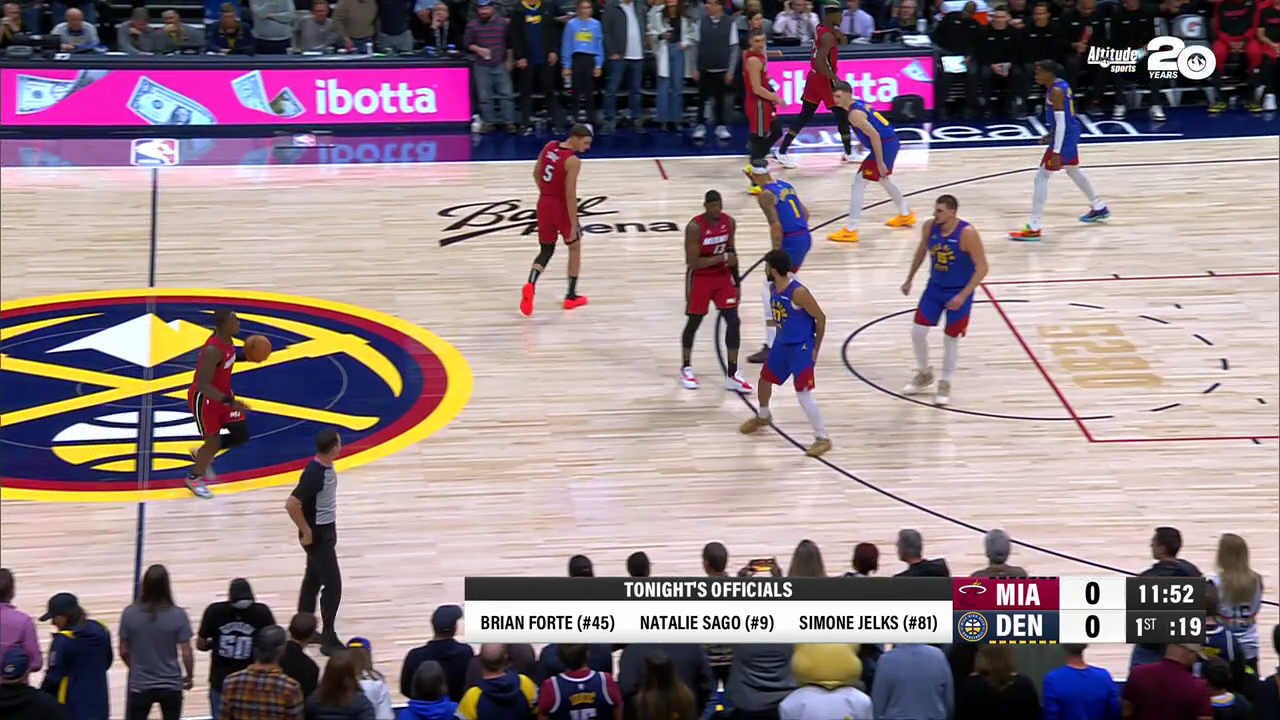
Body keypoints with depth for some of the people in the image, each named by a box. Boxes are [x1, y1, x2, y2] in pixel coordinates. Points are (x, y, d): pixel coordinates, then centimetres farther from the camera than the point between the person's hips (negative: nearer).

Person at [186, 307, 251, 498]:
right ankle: (193, 479, 29)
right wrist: (229, 402, -42)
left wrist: (244, 355, 0)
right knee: (213, 442, 3)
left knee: (241, 435, 6)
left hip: (222, 393, 8)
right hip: (204, 398, -8)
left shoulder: (227, 339, -7)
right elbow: (203, 385, -37)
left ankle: (201, 455, 29)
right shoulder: (213, 350, -33)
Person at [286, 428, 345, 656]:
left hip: (326, 530, 9)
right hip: (318, 534, -9)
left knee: (313, 580, 18)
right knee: (332, 585, -4)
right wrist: (306, 531, -21)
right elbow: (292, 504, -32)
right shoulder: (314, 474, -29)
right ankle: (328, 639, 4)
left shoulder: (326, 466, 0)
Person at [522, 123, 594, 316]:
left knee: (546, 250, 13)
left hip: (544, 204, 6)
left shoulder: (550, 146, 0)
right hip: (562, 206, -6)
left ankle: (530, 286, -14)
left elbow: (536, 173, 11)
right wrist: (573, 225, -19)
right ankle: (571, 296, 21)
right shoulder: (573, 161, -21)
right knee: (575, 247, 17)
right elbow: (570, 195, -23)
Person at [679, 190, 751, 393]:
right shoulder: (695, 227, -23)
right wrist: (722, 258, -27)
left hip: (723, 276, 5)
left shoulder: (729, 223, -5)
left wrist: (736, 282, 10)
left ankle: (732, 376, 2)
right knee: (693, 323, 10)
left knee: (733, 321, -4)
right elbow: (692, 262, -24)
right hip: (700, 279, -4)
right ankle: (686, 369, 32)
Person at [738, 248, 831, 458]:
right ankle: (763, 416, 52)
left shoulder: (798, 292, -26)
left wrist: (815, 349, -13)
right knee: (765, 379, 23)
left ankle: (823, 438, -4)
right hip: (782, 343, 9)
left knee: (803, 392, -14)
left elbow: (821, 318, -18)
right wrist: (782, 335, 17)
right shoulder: (773, 288, -1)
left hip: (801, 347, -9)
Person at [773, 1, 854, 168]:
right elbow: (819, 63, -29)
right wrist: (835, 78, -22)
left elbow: (842, 40, 19)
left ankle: (782, 152, 4)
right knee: (842, 115, 6)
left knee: (804, 117, 9)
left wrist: (837, 33, 0)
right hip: (825, 79, -9)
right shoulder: (828, 36, -21)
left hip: (814, 77, 9)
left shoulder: (822, 29, 6)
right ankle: (849, 153, 17)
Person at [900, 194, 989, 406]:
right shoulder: (929, 227, -10)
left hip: (958, 293, -5)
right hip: (935, 287, 5)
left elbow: (982, 268, -21)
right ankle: (924, 375, 25)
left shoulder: (967, 233, -25)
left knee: (951, 339, 3)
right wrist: (909, 279, 17)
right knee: (918, 331, 1)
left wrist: (963, 295, -26)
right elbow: (922, 251, 12)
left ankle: (945, 384, 23)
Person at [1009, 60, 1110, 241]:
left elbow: (1061, 123, -25)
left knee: (1041, 177, -8)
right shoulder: (1062, 84, 7)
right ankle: (1099, 208, 49)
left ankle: (1033, 229, -11)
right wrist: (1052, 135, 23)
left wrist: (1056, 152, -26)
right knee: (1073, 170, 31)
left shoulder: (1055, 92, -22)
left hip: (1065, 136, -10)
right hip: (1072, 132, 10)